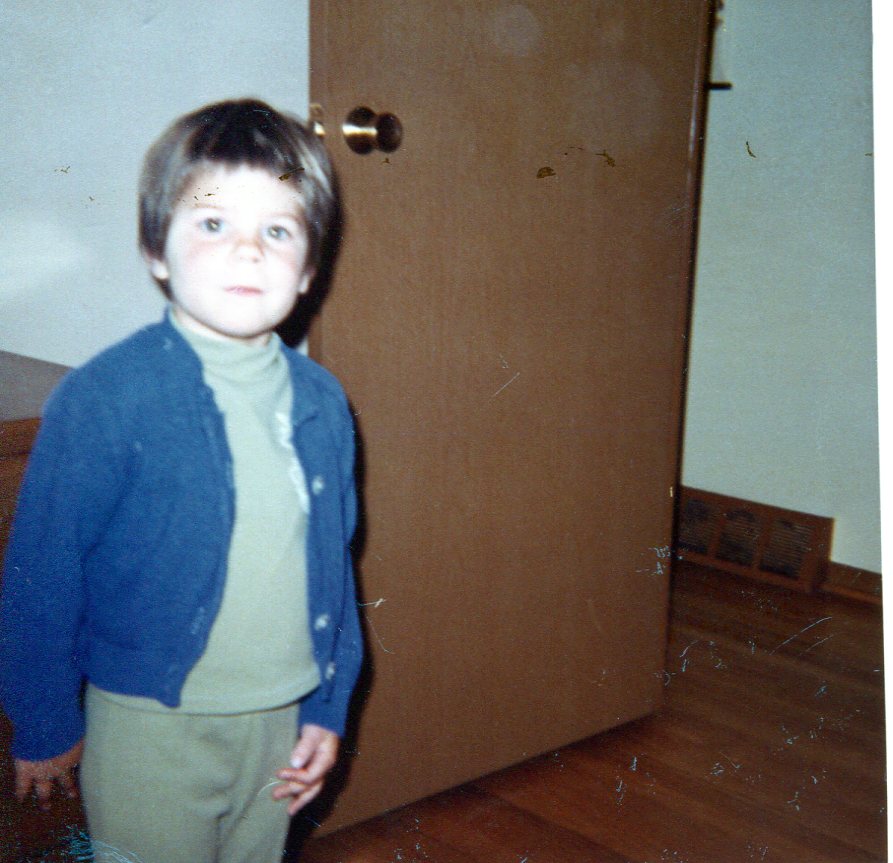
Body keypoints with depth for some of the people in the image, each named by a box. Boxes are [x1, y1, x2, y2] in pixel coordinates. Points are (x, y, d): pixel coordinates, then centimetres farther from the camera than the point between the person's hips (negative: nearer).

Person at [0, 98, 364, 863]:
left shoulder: (321, 402, -3)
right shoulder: (103, 399, -18)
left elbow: (335, 563, 6)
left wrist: (328, 708, 8)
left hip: (280, 724, 5)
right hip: (149, 726, -4)